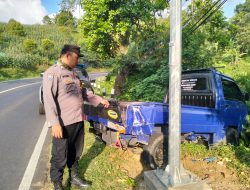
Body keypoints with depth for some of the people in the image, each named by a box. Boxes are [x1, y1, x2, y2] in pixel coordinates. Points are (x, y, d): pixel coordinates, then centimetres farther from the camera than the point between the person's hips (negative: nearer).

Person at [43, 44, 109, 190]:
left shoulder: (73, 73, 15)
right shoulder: (52, 73, -11)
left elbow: (83, 93, 23)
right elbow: (49, 99, -18)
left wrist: (100, 100, 18)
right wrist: (55, 123, -23)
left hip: (78, 120, 8)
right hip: (63, 123, -7)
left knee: (75, 153, 21)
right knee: (60, 156, 8)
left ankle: (74, 177, 41)